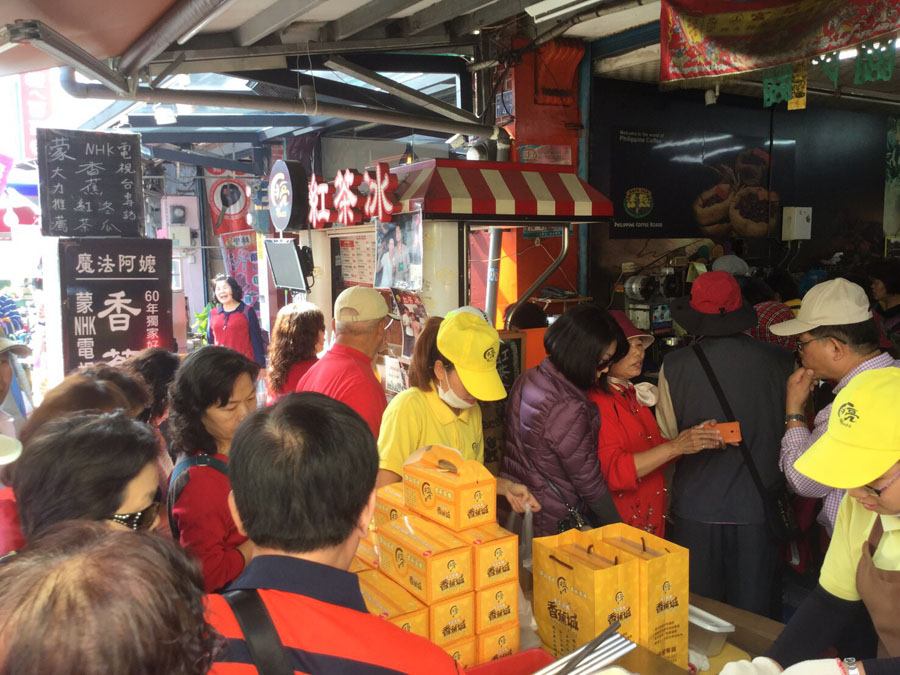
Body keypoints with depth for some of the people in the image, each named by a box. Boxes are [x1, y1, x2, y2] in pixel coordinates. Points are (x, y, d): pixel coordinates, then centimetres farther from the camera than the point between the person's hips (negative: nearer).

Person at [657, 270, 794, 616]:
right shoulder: (780, 362, -8)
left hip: (695, 512, -1)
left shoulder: (675, 365, -11)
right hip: (757, 509, 1)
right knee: (754, 613, 15)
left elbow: (667, 435, -1)